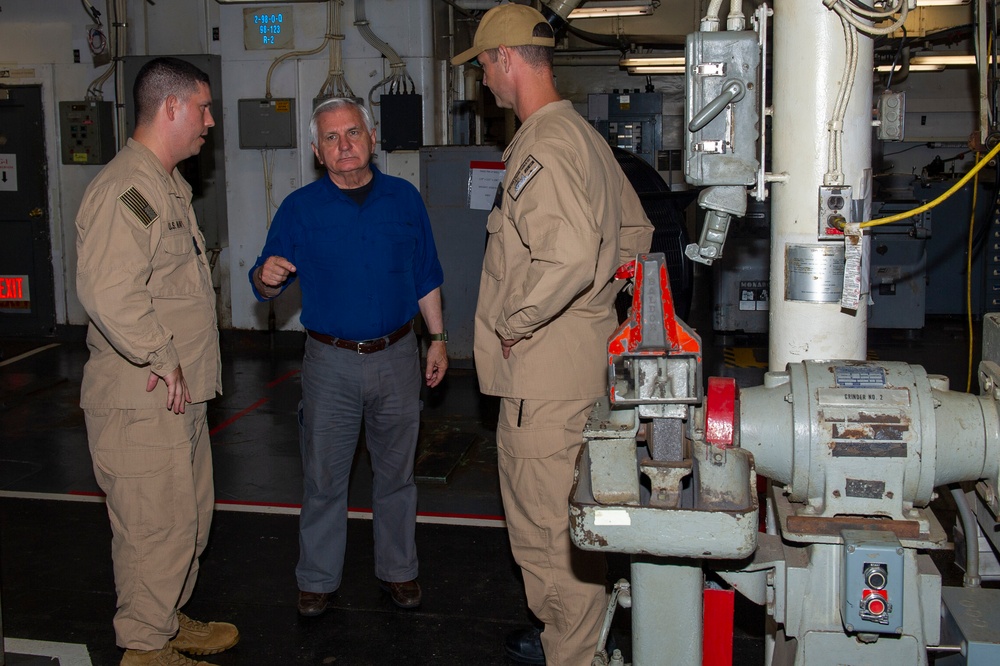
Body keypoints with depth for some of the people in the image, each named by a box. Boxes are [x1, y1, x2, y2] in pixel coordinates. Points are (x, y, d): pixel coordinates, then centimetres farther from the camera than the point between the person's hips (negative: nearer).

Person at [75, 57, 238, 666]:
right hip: (142, 402, -10)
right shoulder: (125, 191, -19)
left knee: (191, 513, 19)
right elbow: (108, 294, -30)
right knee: (157, 524, 0)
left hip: (181, 393, 10)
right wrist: (162, 361, -21)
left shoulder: (170, 185, 16)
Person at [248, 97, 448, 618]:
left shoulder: (405, 198, 4)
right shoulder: (300, 208, -2)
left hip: (396, 357, 2)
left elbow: (427, 278, 10)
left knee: (395, 472, 12)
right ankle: (317, 579, 21)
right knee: (324, 476, 6)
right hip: (330, 362, -1)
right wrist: (267, 276, -26)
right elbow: (263, 286, -3)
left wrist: (438, 338, 6)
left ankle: (397, 570, 28)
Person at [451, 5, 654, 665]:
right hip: (585, 355, 11)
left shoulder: (542, 147, -19)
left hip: (544, 371, -11)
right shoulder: (583, 133, 14)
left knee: (549, 524, 1)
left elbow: (568, 257, -33)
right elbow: (634, 231, 22)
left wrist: (514, 324, -19)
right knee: (567, 515, 22)